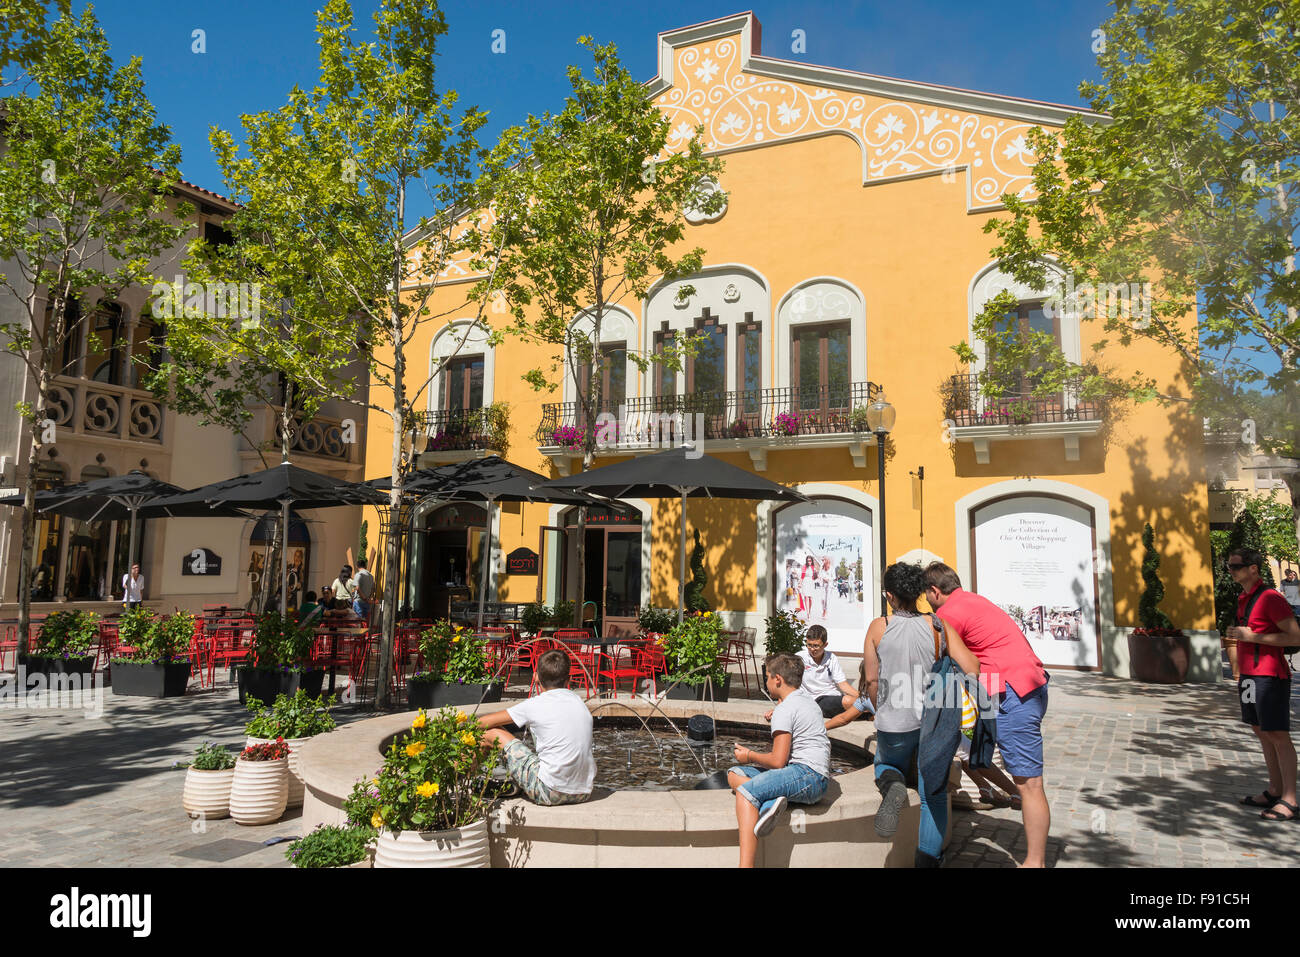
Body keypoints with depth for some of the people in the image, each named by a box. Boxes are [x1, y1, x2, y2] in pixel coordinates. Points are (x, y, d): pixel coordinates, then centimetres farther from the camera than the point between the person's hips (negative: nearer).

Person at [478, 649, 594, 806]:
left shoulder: (535, 705, -6)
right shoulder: (579, 702, 9)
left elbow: (482, 722, 2)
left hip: (551, 793, -5)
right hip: (584, 793, 5)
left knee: (492, 732, 7)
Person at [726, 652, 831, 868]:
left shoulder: (784, 711, -10)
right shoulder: (808, 700, 20)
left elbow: (778, 761, -15)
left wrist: (749, 755, 2)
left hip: (808, 774, -10)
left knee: (745, 793, -27)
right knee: (734, 774, 7)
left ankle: (746, 864, -40)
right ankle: (770, 800, -21)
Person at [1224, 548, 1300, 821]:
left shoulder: (1270, 598, -14)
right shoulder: (1244, 599, 14)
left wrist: (1251, 636, -20)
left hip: (1269, 676, -9)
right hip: (1251, 675, 9)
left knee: (1278, 736, -5)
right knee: (1261, 732, 13)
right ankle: (1275, 792, 21)